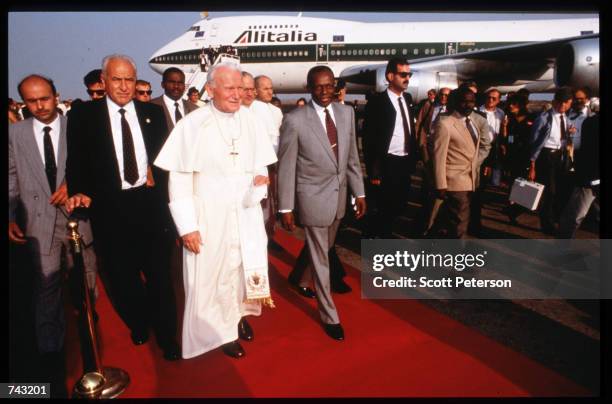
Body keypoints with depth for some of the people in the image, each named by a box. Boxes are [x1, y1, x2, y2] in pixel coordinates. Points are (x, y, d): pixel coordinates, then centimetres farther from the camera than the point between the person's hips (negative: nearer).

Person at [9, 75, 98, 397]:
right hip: (39, 223, 0)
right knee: (47, 292, 3)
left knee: (85, 291, 13)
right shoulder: (15, 133, 4)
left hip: (77, 217, 0)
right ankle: (52, 368, 15)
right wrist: (11, 218, -1)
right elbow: (12, 180, 6)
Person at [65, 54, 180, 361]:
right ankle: (138, 324, 38)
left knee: (159, 273, 9)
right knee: (121, 276, 12)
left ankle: (166, 336, 26)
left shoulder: (153, 112, 6)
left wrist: (155, 173, -3)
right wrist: (79, 191, -17)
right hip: (109, 207, -1)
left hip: (149, 202, 1)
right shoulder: (83, 115, -1)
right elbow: (76, 160, -2)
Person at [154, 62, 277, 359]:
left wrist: (261, 178, -12)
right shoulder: (192, 124, -12)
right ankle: (223, 330, 30)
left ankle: (240, 315, 40)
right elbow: (178, 179, -10)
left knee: (250, 268, 14)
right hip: (209, 217, -4)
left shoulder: (251, 121, 0)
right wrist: (187, 225, -12)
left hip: (247, 214, 4)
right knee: (214, 275, 9)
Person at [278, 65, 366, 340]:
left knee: (323, 250, 24)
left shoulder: (346, 113, 1)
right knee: (320, 257, 6)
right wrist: (285, 207, -10)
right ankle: (330, 316, 23)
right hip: (313, 197, -5)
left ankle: (301, 279, 53)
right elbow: (286, 166, -11)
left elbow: (352, 156, 7)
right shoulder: (295, 120, -15)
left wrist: (359, 192, 6)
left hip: (339, 194, 6)